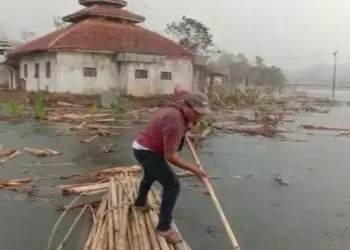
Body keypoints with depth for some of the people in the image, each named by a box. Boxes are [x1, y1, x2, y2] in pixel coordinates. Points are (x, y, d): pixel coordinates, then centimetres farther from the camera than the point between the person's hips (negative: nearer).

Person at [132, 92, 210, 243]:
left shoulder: (176, 110, -2)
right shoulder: (175, 122, -30)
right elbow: (170, 156, -28)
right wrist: (194, 169, -23)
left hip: (142, 147, 11)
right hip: (147, 152, -10)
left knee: (150, 176, 35)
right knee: (172, 185, -10)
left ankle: (140, 203, 60)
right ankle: (164, 227, -1)